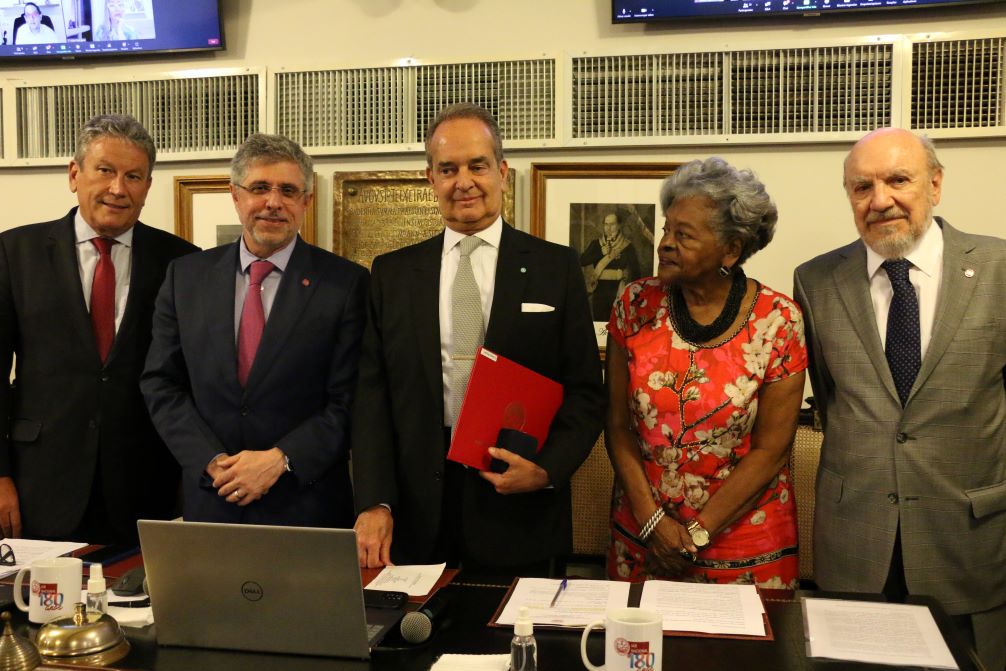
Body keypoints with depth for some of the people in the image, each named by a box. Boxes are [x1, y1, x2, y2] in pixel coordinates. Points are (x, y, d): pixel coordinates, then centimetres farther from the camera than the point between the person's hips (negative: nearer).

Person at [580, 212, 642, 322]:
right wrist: (602, 253, -12)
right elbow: (582, 261, -4)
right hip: (599, 290, 2)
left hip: (618, 291, -2)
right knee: (599, 321, 5)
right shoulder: (596, 244, 6)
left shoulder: (627, 246, 1)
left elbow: (635, 271, 2)